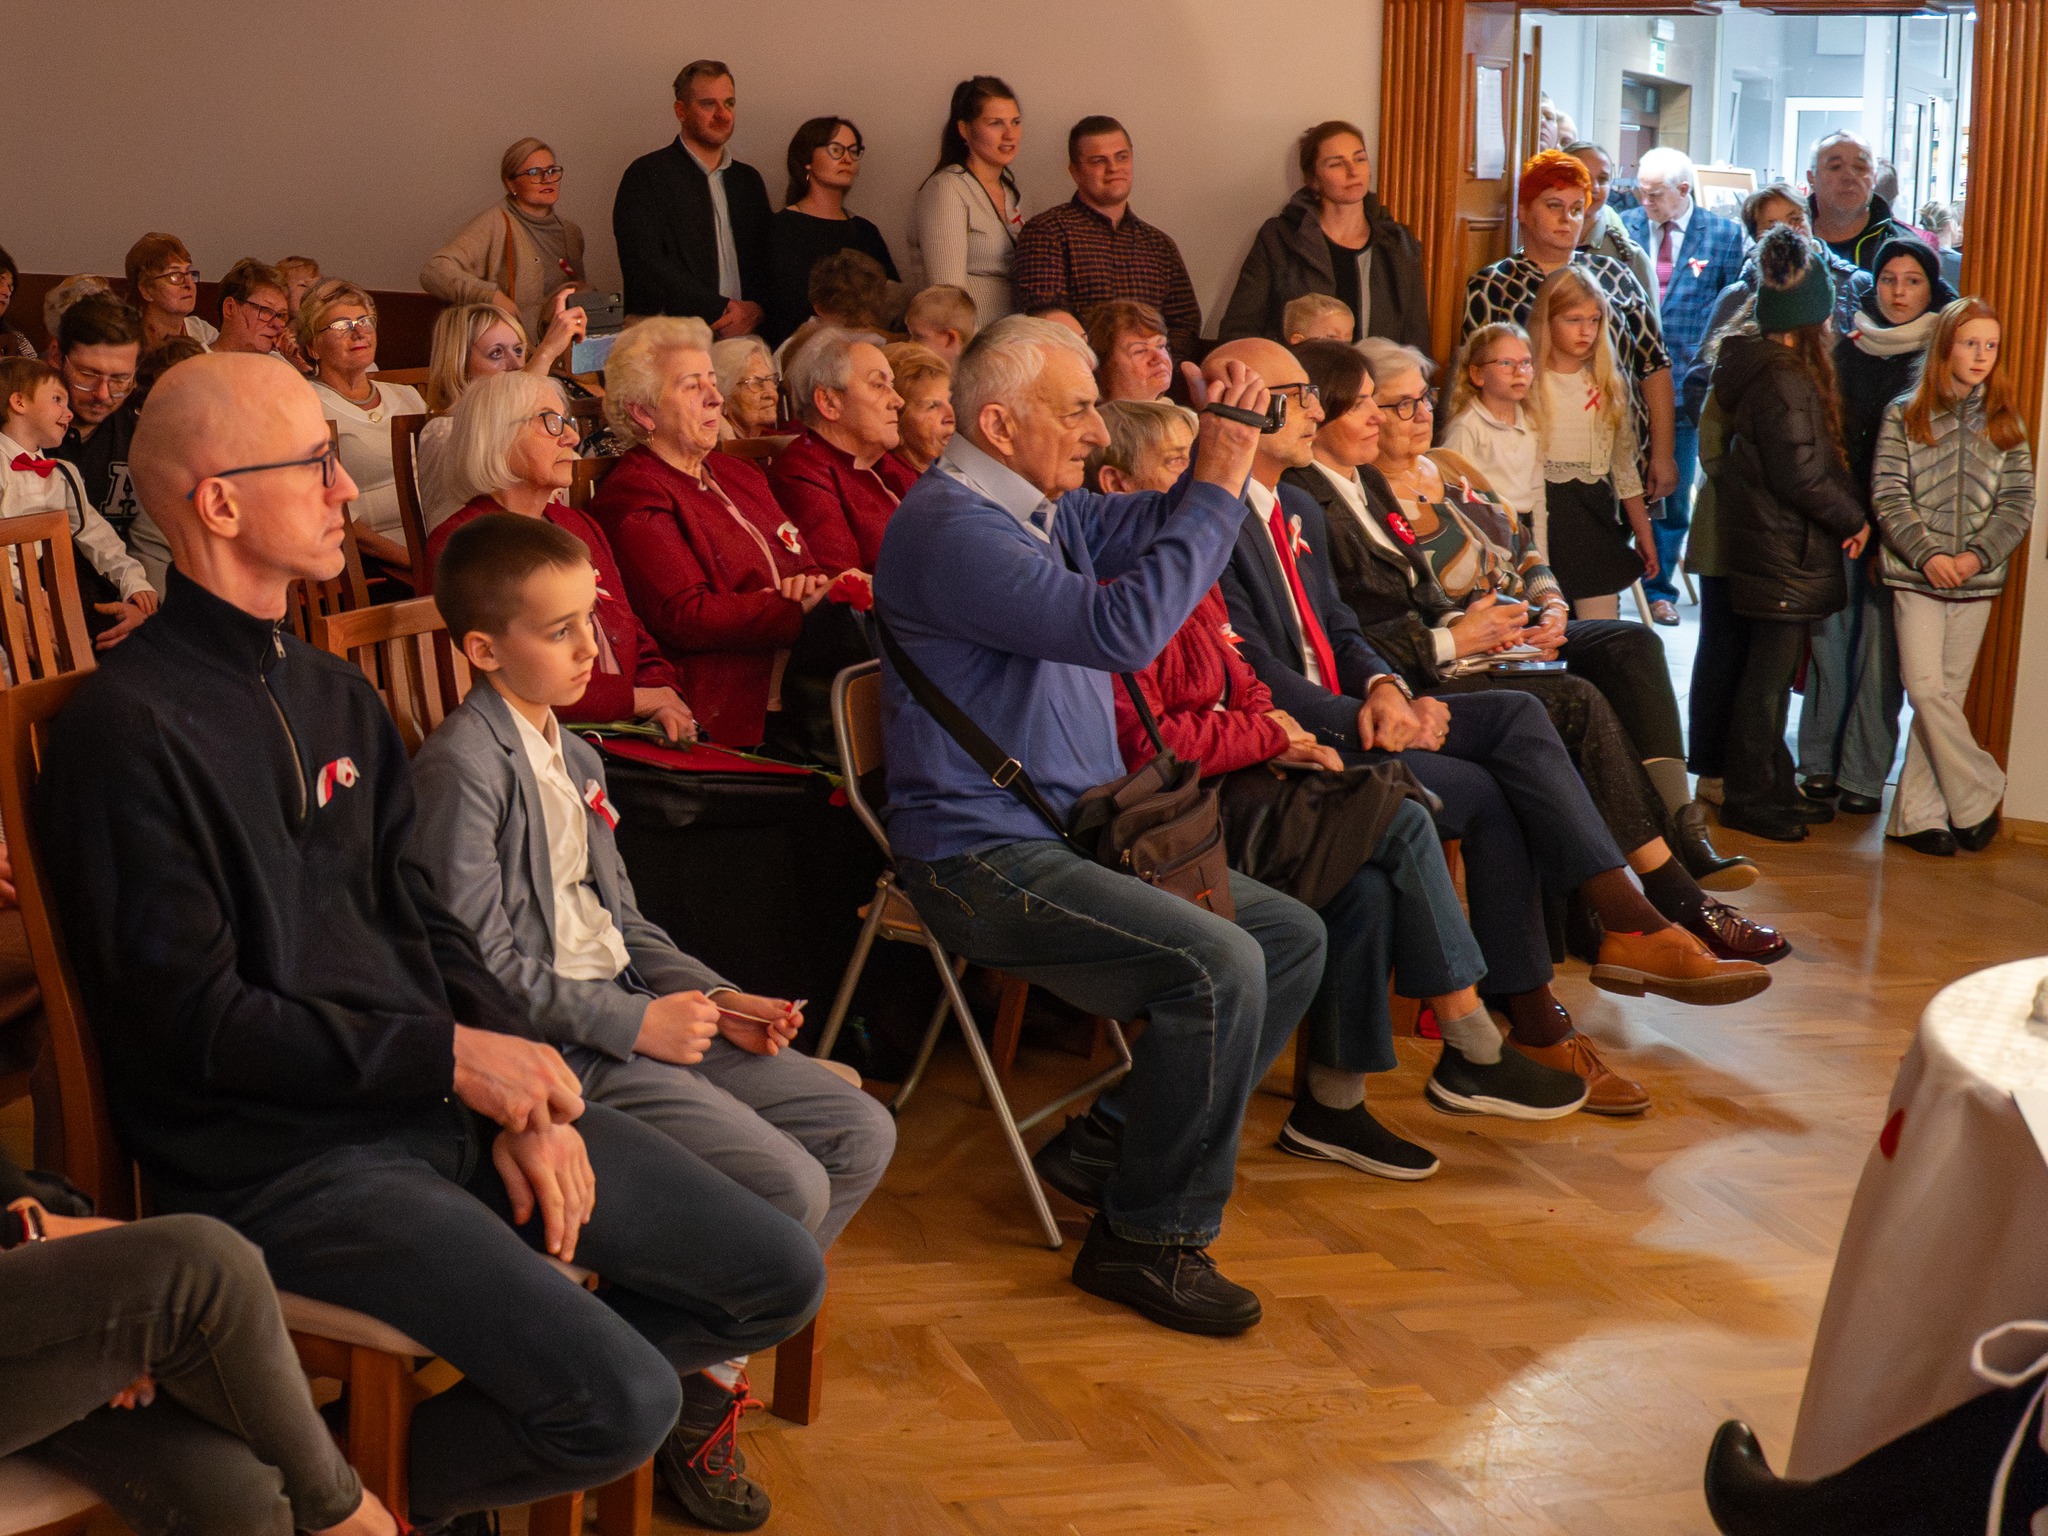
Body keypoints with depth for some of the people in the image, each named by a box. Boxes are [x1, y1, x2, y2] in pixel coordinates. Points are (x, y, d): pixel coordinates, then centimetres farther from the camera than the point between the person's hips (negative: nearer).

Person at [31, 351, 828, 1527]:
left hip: (455, 1099, 8)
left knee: (780, 1277, 3)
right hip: (287, 1154, -8)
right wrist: (448, 1056, -15)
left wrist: (528, 1094, -2)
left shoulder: (336, 694, 14)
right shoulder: (132, 727, -12)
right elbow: (192, 1021, -16)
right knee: (621, 1403, -21)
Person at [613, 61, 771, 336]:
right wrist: (719, 311, -12)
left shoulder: (748, 180, 20)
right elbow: (645, 266, -9)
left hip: (746, 337, 5)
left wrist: (756, 309, -3)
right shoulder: (646, 175, 1)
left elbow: (768, 260, 19)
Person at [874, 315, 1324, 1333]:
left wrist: (1224, 445, 1)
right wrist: (1217, 489, -22)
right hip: (985, 857, -11)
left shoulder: (1044, 510, 15)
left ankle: (1113, 1141, 13)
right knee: (1218, 966, -26)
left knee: (1294, 938, 7)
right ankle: (1150, 1240, -11)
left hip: (1077, 836, 11)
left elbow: (1156, 529, 21)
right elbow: (1123, 627, -28)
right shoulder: (951, 525, -18)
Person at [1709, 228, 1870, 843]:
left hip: (1768, 547, 10)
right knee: (1768, 675, -1)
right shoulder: (1786, 381, -20)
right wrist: (1854, 520, -9)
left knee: (1771, 671, 17)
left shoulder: (1756, 366, 10)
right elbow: (1799, 475, -21)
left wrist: (1846, 517, 14)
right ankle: (1748, 798, 7)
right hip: (1786, 551, -10)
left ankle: (1774, 788, 27)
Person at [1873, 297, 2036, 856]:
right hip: (1917, 575, -2)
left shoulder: (2004, 422, 9)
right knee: (1926, 689, -12)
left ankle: (1918, 815, 9)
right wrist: (1927, 553, -15)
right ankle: (1978, 795, 2)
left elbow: (2020, 501, 4)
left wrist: (1978, 555, -11)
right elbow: (1888, 494, -4)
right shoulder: (1904, 415, 3)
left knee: (1947, 693, 3)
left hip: (1977, 579, 2)